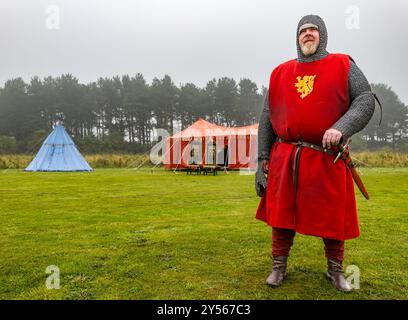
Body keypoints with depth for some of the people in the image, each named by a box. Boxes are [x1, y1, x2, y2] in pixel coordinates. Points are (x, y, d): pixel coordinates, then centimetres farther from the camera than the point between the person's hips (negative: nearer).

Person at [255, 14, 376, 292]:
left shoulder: (343, 66, 7)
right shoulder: (280, 73, 12)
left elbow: (366, 100, -2)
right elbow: (267, 118, 11)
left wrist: (342, 127, -22)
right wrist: (263, 157, 6)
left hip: (326, 159, -1)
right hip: (284, 160, 2)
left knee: (332, 217, 8)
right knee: (282, 213, 7)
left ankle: (336, 271, 30)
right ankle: (279, 267, 24)